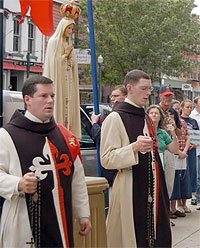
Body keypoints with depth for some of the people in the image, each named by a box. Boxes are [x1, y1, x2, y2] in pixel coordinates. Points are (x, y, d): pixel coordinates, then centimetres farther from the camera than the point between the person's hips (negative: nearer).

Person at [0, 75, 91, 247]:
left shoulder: (65, 135, 14)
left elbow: (77, 179, 17)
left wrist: (83, 214, 15)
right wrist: (18, 184, -25)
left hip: (60, 223, 5)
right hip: (24, 225, -5)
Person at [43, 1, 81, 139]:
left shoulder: (69, 43, 17)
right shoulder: (54, 41, -3)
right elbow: (54, 61, -10)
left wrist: (70, 56, 1)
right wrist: (65, 55, -9)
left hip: (69, 82, 7)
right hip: (58, 81, -7)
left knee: (69, 105, 1)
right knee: (58, 106, -10)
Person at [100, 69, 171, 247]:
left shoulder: (146, 118, 15)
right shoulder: (115, 118, -10)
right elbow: (107, 159, -16)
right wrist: (134, 148, -27)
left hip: (153, 189, 8)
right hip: (131, 190, -7)